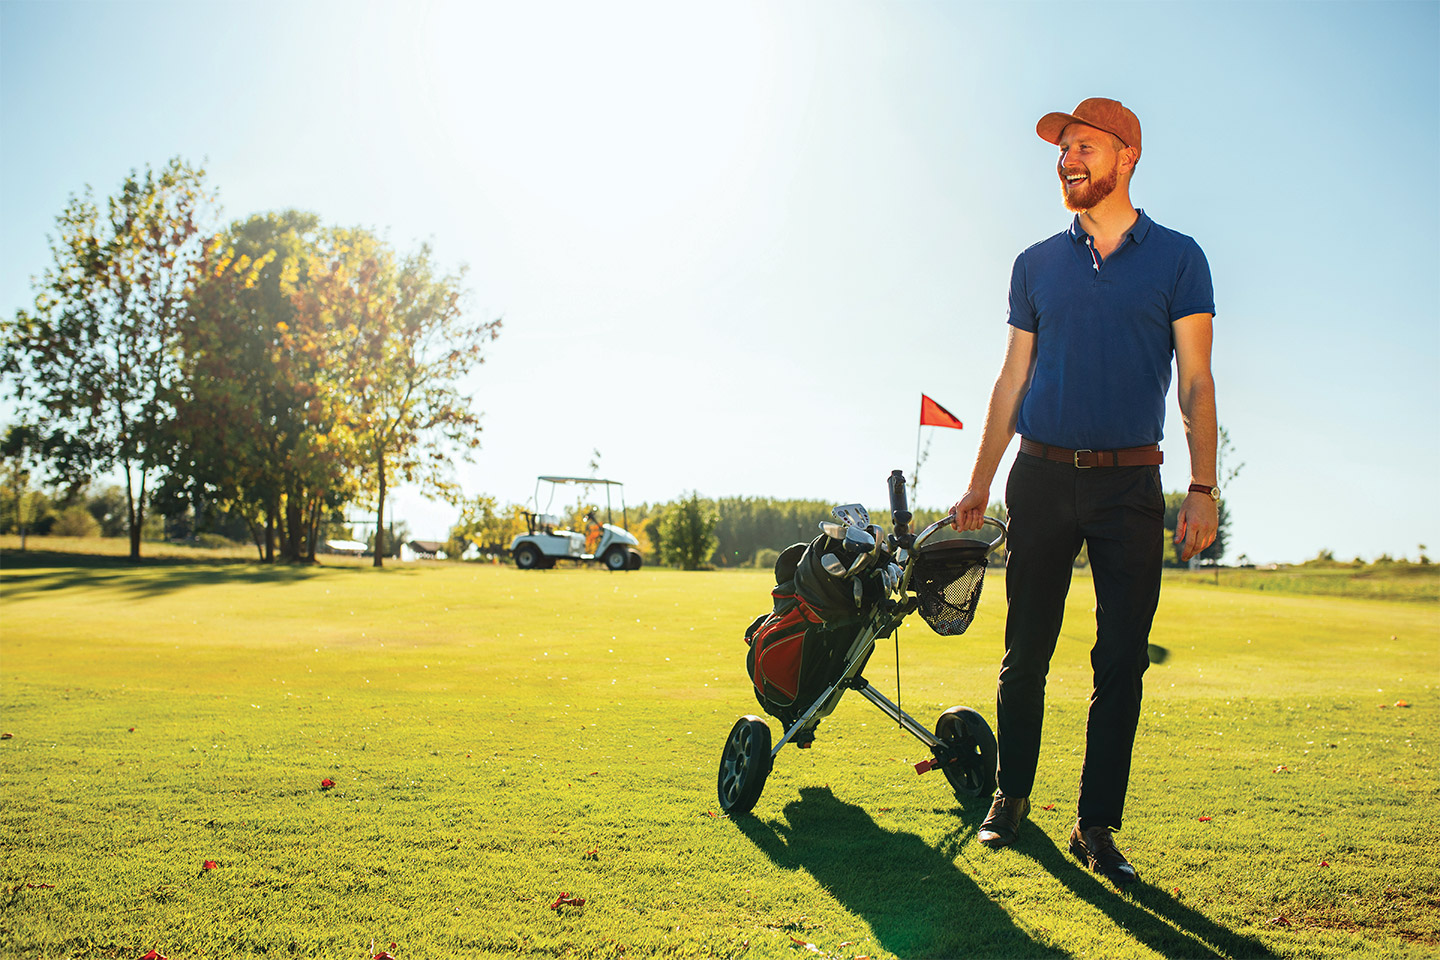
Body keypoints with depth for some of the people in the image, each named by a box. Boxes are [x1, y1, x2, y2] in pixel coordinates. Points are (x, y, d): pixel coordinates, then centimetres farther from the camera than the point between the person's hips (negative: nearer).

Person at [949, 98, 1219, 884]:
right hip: (1042, 476, 2)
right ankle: (1010, 795, 22)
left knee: (1120, 663, 0)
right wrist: (979, 483, 10)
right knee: (1026, 653, 6)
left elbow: (1195, 383, 1)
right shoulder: (1036, 265, 11)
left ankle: (1097, 826, 11)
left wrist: (1203, 488, -9)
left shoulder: (1177, 258, 5)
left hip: (1130, 482, -2)